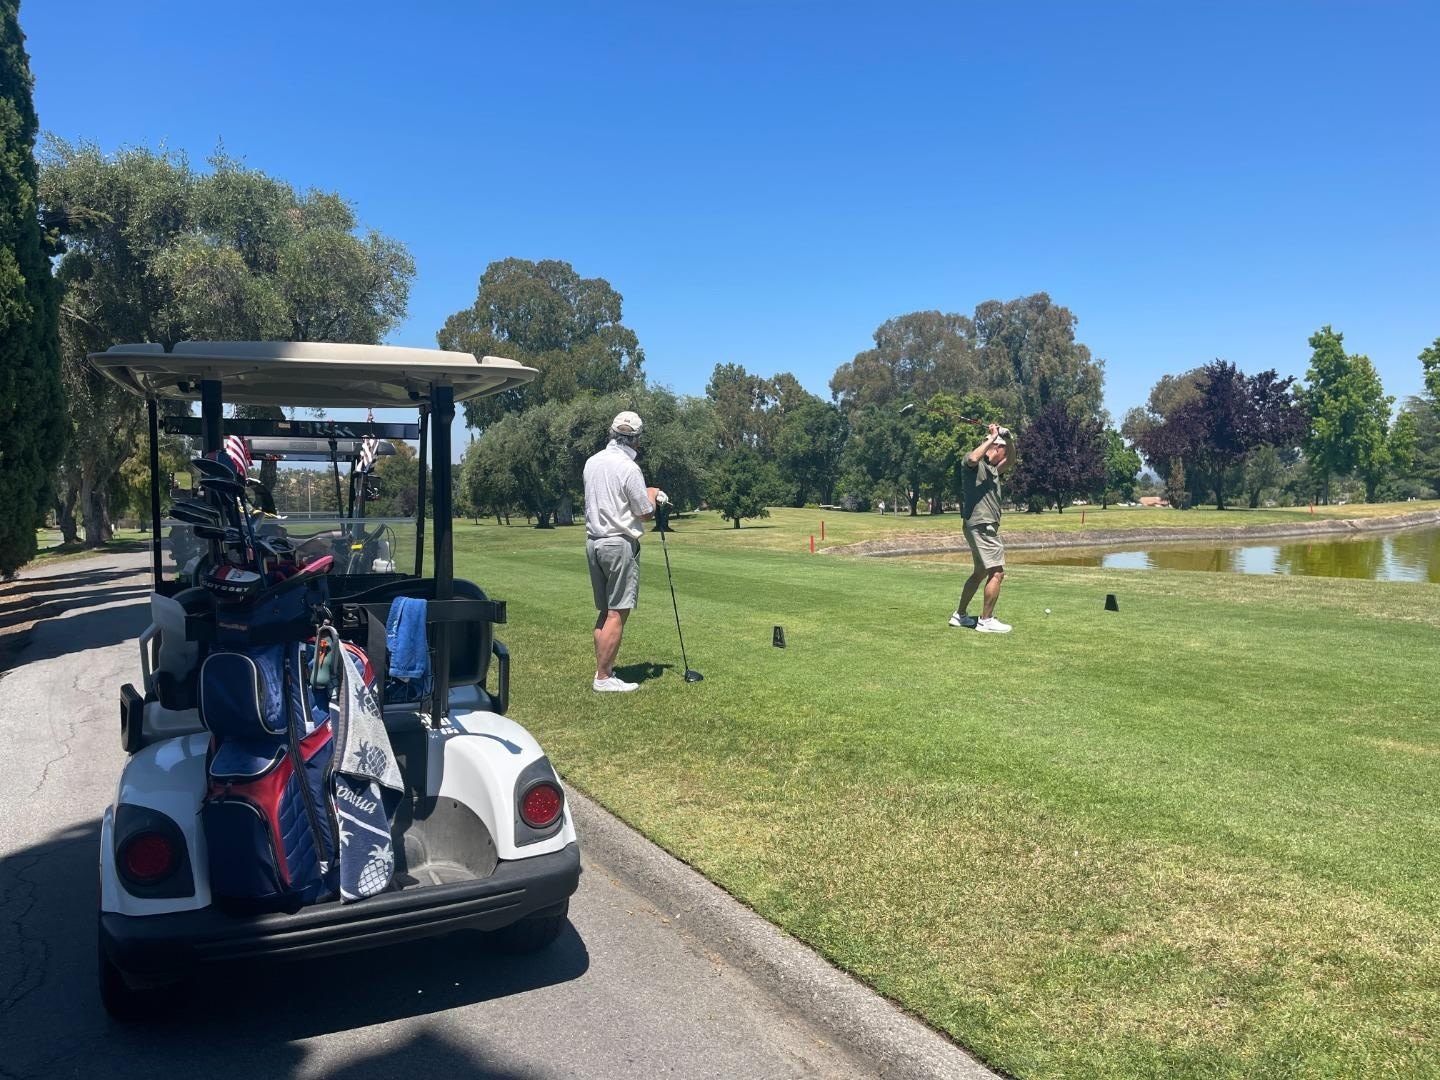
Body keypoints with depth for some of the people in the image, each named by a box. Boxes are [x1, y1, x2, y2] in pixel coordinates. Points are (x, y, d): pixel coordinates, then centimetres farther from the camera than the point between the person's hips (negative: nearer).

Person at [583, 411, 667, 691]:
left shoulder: (592, 462, 8)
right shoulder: (629, 468, -15)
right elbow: (645, 512, -9)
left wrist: (645, 493, 20)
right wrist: (652, 495, 12)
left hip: (594, 541, 8)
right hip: (619, 543, -8)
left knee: (605, 611, 14)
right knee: (617, 614, -3)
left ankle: (603, 669, 17)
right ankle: (604, 678, -1)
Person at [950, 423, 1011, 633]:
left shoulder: (992, 467, 17)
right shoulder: (973, 462, -10)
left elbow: (1010, 457, 30)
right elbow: (972, 458, -34)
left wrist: (1007, 438, 11)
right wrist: (993, 438, -25)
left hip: (986, 527, 11)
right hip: (981, 526, -11)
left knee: (980, 572, 18)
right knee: (997, 573, -11)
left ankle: (960, 615, 25)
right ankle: (986, 621, -6)